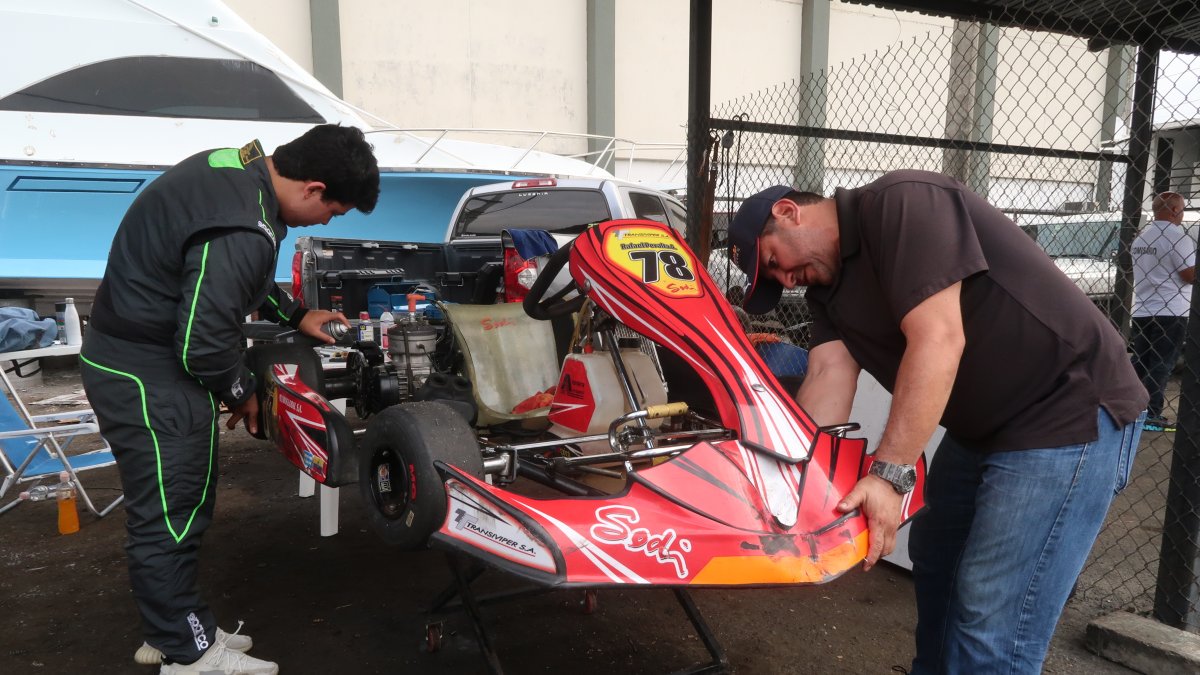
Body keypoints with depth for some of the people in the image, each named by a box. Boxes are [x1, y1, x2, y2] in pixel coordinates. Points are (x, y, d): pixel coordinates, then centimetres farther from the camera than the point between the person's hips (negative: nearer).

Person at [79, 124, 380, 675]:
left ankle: (171, 630, 34)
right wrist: (241, 392, -7)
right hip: (147, 379, -10)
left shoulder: (241, 166, 2)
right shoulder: (245, 231, -30)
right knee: (169, 516, 2)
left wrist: (295, 314, 16)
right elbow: (204, 341, -26)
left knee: (187, 501, 19)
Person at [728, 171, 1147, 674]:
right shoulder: (827, 283, 7)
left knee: (990, 622, -10)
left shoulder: (901, 204, -20)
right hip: (980, 427, 10)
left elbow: (939, 340, -28)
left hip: (1069, 416, -9)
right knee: (935, 567, 22)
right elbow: (828, 376, -5)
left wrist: (888, 474, -29)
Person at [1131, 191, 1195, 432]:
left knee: (1139, 363, 12)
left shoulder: (1140, 236, 11)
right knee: (1161, 365, -3)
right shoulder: (1178, 236, -12)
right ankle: (1151, 414, -4)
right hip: (1170, 312, -7)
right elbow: (1190, 275, -14)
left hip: (1141, 311, 7)